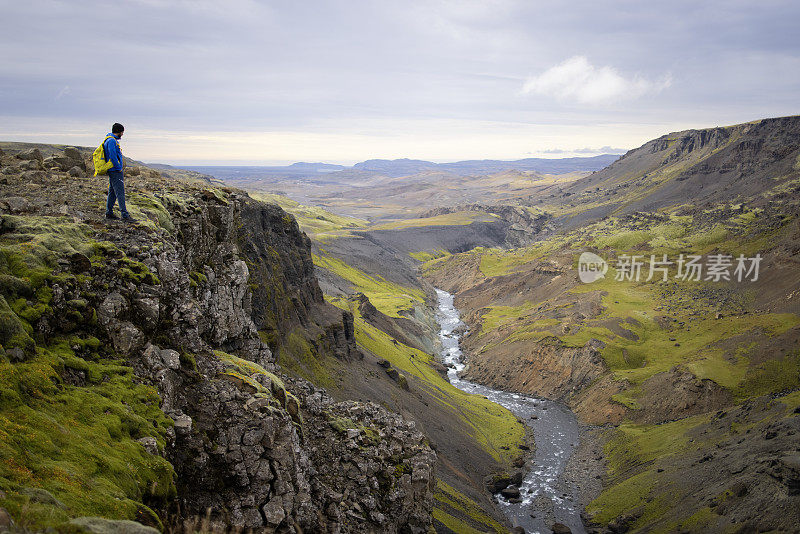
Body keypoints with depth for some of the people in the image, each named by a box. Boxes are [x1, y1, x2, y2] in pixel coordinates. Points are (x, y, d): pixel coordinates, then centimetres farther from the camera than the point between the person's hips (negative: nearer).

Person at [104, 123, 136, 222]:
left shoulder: (111, 139, 17)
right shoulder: (112, 141, -16)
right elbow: (113, 156, -23)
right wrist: (119, 168, -15)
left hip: (113, 171, 11)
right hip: (115, 172, -11)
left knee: (112, 192, 15)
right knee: (120, 193, -12)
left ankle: (109, 213, 21)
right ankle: (125, 215, -15)